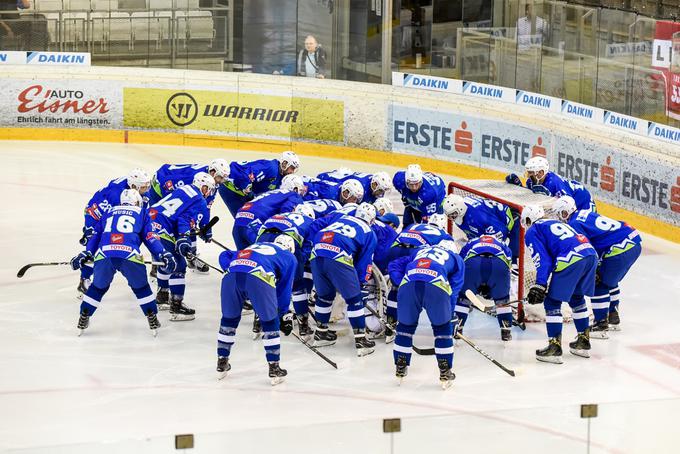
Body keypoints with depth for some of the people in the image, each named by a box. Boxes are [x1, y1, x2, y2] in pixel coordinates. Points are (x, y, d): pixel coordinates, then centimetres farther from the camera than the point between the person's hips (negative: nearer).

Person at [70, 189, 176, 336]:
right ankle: (152, 320, 19)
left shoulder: (109, 212, 33)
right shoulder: (141, 213, 26)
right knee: (141, 287, 20)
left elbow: (96, 235, 28)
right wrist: (163, 254, 12)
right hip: (130, 256, -2)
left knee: (98, 286, 25)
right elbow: (150, 237, 15)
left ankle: (83, 319, 28)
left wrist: (86, 254, 27)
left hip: (104, 255, 2)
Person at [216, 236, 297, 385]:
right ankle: (274, 369, 16)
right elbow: (284, 289, 23)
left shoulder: (255, 246, 42)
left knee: (229, 318, 24)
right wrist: (284, 314, 29)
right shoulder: (289, 257, 30)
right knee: (270, 322, 13)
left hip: (230, 276, 4)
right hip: (258, 278, -4)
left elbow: (225, 256, 35)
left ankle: (222, 364, 31)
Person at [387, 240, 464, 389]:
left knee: (405, 326, 23)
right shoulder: (456, 258, 33)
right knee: (443, 329, 18)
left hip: (408, 285, 2)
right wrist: (449, 316, 31)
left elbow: (394, 266, 33)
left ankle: (400, 370, 30)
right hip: (437, 287, -2)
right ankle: (445, 373, 20)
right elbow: (454, 290, 26)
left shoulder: (420, 250, 41)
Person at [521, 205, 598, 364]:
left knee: (552, 302, 3)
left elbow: (543, 259, -1)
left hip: (571, 259, -8)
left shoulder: (532, 232, 13)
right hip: (591, 254, 8)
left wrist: (539, 286, -5)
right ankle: (584, 342, 34)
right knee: (576, 298, 27)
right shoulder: (555, 223, 36)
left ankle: (555, 347, 0)